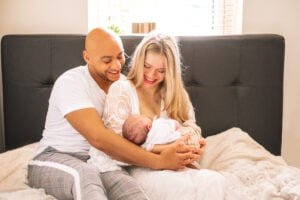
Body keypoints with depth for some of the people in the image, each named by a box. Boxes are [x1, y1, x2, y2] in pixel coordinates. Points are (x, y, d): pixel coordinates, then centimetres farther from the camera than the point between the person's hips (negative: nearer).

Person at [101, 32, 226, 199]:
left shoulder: (176, 95, 15)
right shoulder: (121, 90, -3)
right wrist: (163, 149, -20)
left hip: (171, 166, 5)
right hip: (136, 167, -5)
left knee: (215, 181, -24)